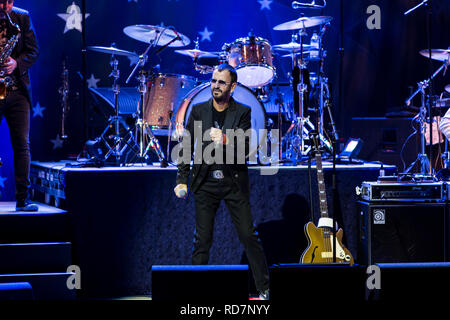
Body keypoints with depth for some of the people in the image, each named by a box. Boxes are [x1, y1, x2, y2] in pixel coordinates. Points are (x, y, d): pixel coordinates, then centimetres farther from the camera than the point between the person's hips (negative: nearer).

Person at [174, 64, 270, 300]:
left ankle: (264, 289, 3)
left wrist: (225, 140, -27)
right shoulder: (199, 111, 5)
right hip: (205, 183, 2)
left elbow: (246, 148, -8)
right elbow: (187, 146, 7)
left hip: (234, 182, -1)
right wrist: (182, 179, 1)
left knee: (249, 235, -3)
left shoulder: (242, 112, 0)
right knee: (202, 239, 4)